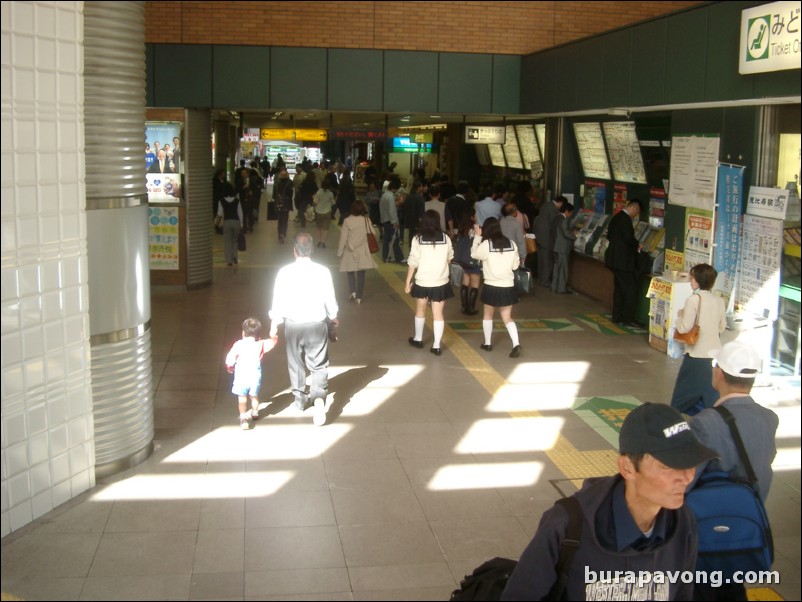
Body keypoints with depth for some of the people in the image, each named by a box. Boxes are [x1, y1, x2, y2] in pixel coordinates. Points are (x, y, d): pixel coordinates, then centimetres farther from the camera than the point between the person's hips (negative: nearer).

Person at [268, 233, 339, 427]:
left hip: (293, 325, 1)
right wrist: (333, 318, 16)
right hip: (317, 325, -1)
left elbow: (278, 301, -6)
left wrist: (274, 324, 7)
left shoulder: (285, 272, -12)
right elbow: (330, 300, -3)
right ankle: (319, 398, -16)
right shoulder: (323, 272, -11)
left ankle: (300, 399, 35)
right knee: (319, 365, 7)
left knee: (295, 364, 20)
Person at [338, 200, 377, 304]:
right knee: (361, 274, 8)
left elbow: (343, 238, -8)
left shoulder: (347, 221, -11)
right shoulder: (366, 220, -7)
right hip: (362, 252, 1)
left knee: (350, 273, 14)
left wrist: (339, 252, 0)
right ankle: (359, 297, 10)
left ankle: (352, 292, -3)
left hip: (350, 252, -1)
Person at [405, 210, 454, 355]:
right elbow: (449, 258, 10)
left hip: (422, 282, 0)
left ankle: (418, 339, 34)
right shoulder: (445, 238, -4)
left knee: (420, 310, 20)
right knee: (438, 314, 4)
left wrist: (408, 282, -1)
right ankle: (436, 346, 3)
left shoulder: (418, 239, -10)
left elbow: (412, 262, -9)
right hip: (441, 282, 0)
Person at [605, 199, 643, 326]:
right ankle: (628, 319, -3)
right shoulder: (625, 219, -17)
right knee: (630, 289, -5)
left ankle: (617, 317, 20)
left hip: (615, 258, 10)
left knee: (619, 289, 16)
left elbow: (609, 235, 19)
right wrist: (637, 245, -5)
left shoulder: (616, 217, 12)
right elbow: (628, 238, -24)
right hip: (623, 260, -10)